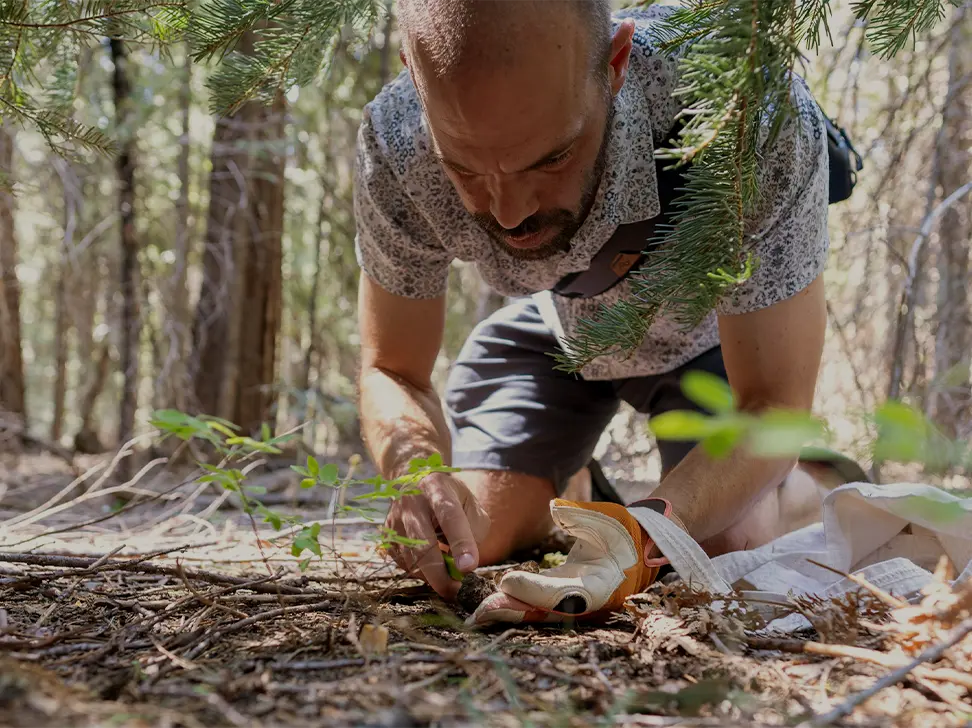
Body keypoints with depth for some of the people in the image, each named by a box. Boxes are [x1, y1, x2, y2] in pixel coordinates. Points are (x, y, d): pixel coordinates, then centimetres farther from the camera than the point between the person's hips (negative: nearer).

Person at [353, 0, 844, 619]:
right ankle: (576, 491, 28)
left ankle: (791, 485, 16)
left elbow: (769, 408, -35)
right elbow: (392, 371, -20)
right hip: (553, 327, 2)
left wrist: (645, 530, -55)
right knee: (475, 536, -8)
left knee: (727, 541, -21)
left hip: (709, 328, -2)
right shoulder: (395, 143, -35)